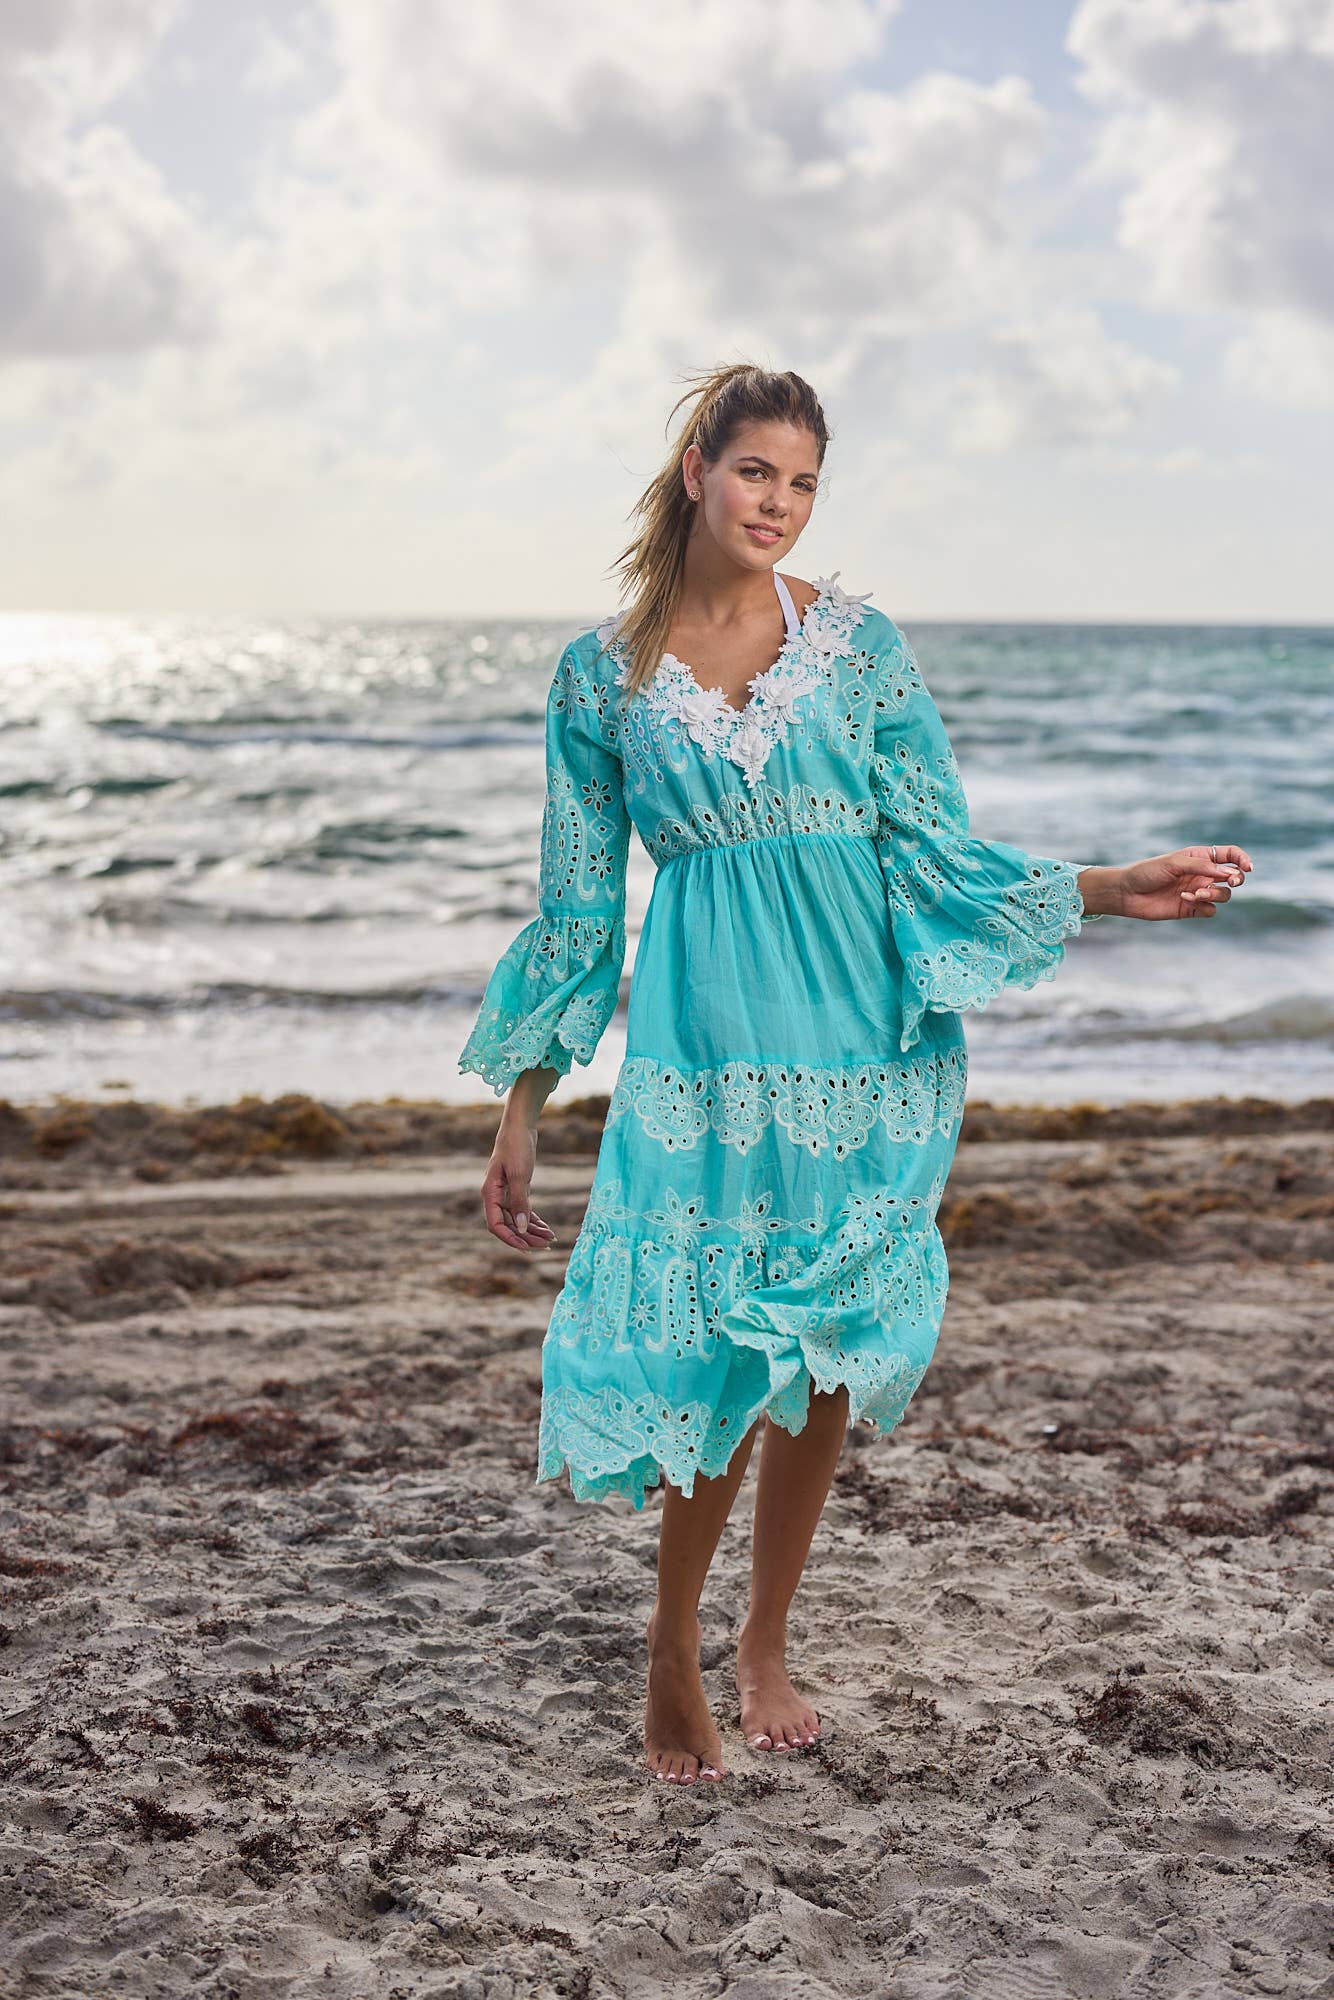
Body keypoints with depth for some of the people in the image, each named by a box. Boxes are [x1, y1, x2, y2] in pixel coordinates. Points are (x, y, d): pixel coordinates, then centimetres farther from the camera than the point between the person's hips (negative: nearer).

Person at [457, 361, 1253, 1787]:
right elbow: (577, 903, 8)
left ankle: (764, 1648, 27)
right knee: (723, 1363, -5)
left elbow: (933, 855, 5)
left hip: (859, 1042, 2)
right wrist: (520, 1113, 7)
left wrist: (1109, 890, -7)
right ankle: (674, 1650, 20)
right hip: (703, 1043, -1)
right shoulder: (605, 673, 5)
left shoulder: (859, 642, 6)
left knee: (823, 1363, 6)